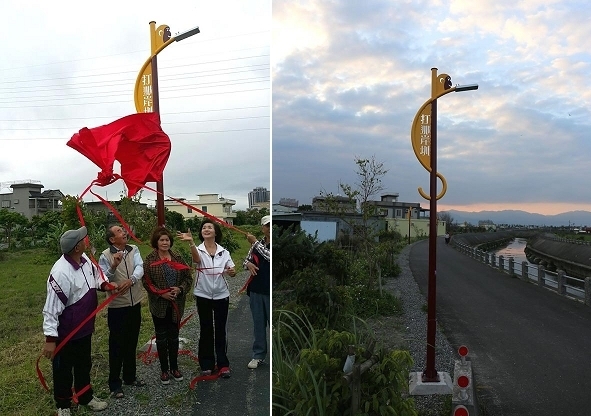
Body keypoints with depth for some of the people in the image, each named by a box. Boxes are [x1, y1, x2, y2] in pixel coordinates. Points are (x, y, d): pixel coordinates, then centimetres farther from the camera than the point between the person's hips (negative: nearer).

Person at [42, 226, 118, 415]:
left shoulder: (84, 259, -7)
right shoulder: (61, 272, -30)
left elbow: (95, 274, 15)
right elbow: (51, 308, -26)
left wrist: (105, 284, -6)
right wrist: (50, 338, -23)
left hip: (84, 327, 8)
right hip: (65, 333, -8)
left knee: (84, 365, 25)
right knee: (63, 370, 16)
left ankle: (86, 396, 46)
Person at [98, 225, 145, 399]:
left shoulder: (134, 250, 0)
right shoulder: (105, 256, -10)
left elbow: (140, 268, -13)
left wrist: (131, 280, -32)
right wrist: (113, 266, -30)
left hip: (135, 303, 4)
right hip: (117, 306, -4)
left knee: (132, 343, 18)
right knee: (117, 345, 6)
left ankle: (130, 376, 35)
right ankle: (114, 383, 20)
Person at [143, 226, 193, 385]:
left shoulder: (178, 258, 2)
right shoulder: (149, 259, -6)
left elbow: (188, 278, 2)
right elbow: (146, 281, -10)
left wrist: (180, 289, -14)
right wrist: (161, 293, -19)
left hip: (176, 304, 3)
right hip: (159, 305, -2)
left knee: (174, 336, 13)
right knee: (161, 337, 10)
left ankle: (174, 367, 28)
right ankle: (164, 369, 23)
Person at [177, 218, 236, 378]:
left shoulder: (224, 252, 1)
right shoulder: (198, 250, -7)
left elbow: (232, 272, 1)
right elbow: (197, 259, -32)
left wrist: (232, 272, -24)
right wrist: (191, 242, -51)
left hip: (221, 295, 1)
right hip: (203, 296, -1)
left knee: (220, 330, 8)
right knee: (206, 329, 8)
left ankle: (223, 364, 18)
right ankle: (207, 364, 21)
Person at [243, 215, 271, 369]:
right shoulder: (257, 244, 7)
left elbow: (269, 257, -23)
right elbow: (246, 260, 14)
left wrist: (255, 242, -17)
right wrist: (248, 264, -9)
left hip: (270, 291, -4)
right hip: (256, 290, 4)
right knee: (258, 324, 13)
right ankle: (258, 355, 24)